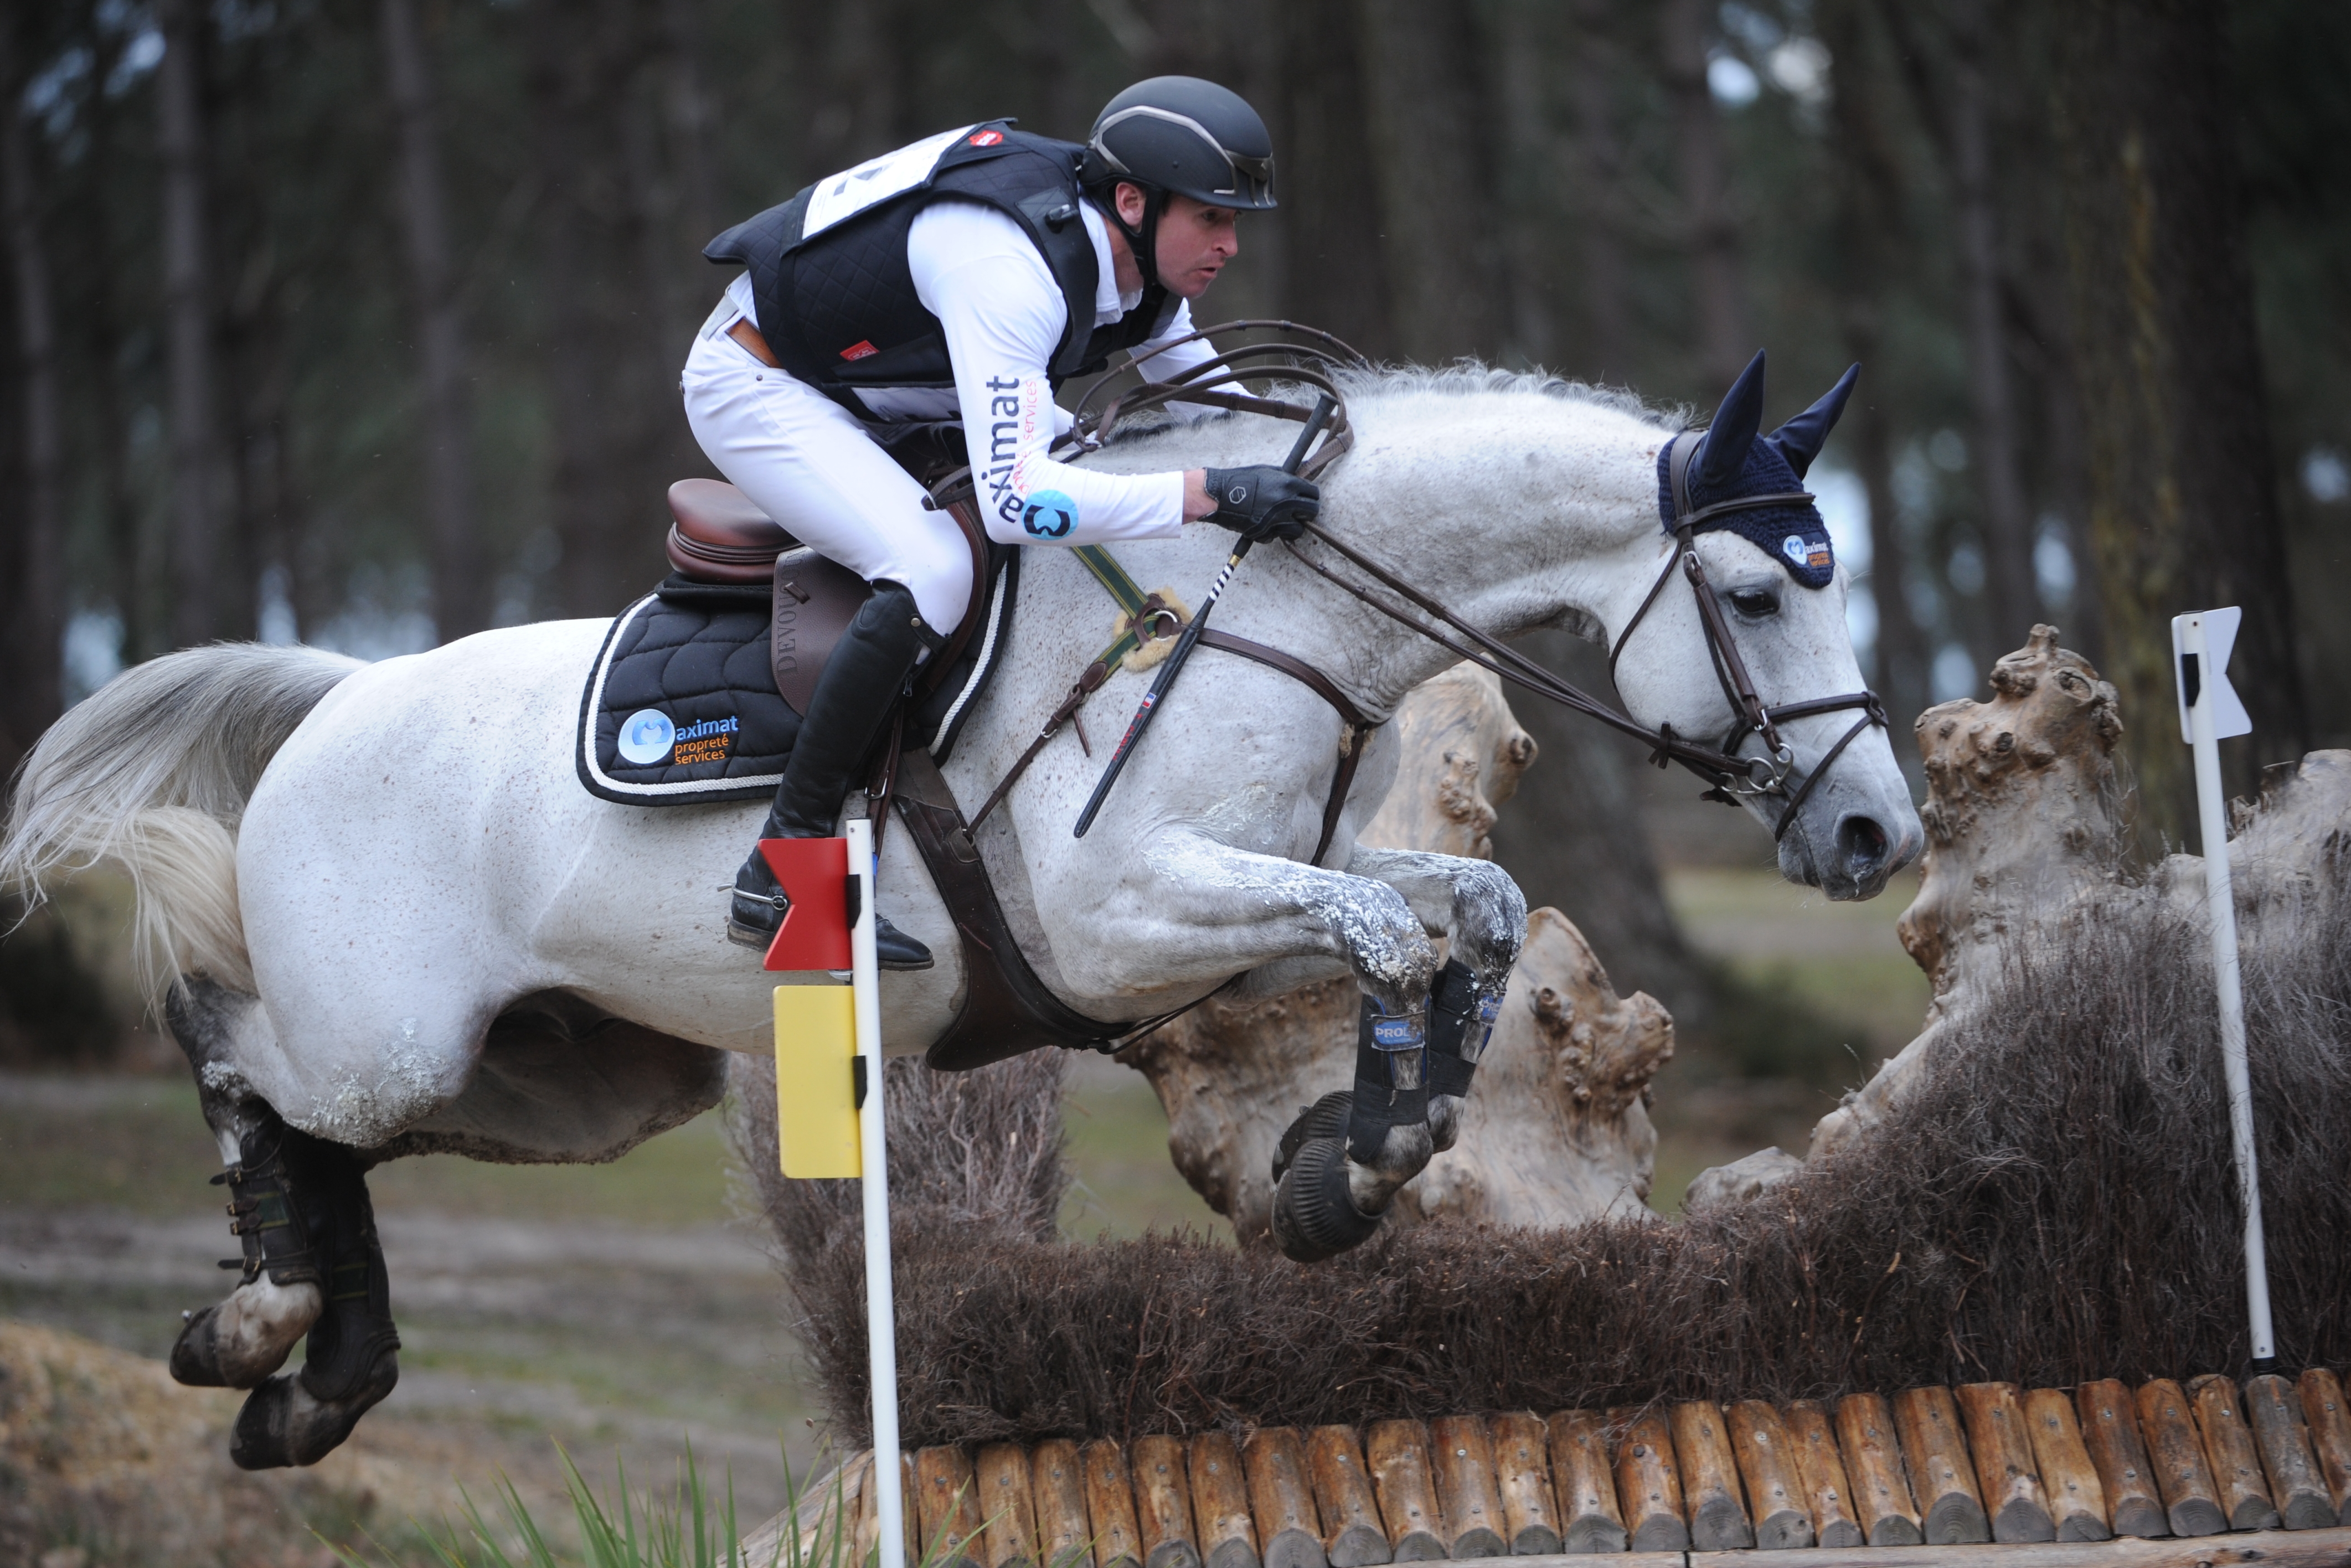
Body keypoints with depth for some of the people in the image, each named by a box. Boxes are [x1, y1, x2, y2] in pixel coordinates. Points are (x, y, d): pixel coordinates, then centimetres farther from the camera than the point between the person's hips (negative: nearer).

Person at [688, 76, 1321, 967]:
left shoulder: (1142, 269, -8)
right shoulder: (1012, 268, -36)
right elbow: (1014, 500, -44)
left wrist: (1286, 466, -3)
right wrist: (1209, 494, -43)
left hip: (876, 391, 10)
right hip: (757, 384, -10)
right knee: (934, 572, -29)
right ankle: (778, 876, -24)